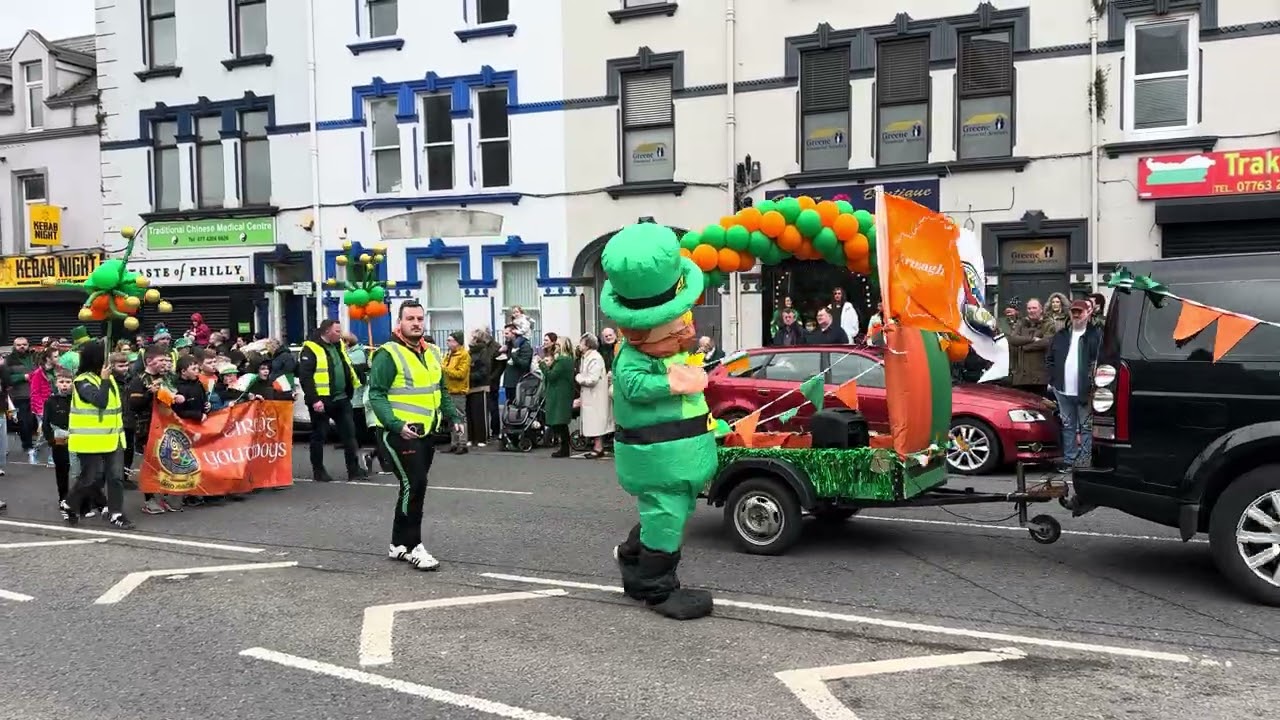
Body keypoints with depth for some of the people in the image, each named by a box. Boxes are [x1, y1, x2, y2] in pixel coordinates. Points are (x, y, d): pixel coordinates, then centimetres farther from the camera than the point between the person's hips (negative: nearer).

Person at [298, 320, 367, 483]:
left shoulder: (338, 346, 14)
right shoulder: (311, 349, -11)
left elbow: (348, 369, 25)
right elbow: (305, 377, -17)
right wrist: (314, 399, -22)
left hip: (341, 399, 7)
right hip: (321, 401, -7)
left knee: (349, 433, 5)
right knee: (319, 436, 4)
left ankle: (354, 469, 10)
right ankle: (318, 471, 16)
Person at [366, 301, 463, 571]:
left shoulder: (431, 353, 13)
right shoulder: (388, 354, -12)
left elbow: (441, 390, 24)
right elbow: (376, 395, -16)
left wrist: (452, 417, 12)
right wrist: (396, 425, -28)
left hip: (425, 433, 8)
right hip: (399, 433, -8)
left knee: (414, 487, 12)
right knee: (414, 485, -12)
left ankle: (398, 545, 24)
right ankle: (413, 546, 0)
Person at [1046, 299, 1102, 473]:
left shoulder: (1096, 335, -4)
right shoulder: (1061, 335, 12)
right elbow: (1050, 358, 17)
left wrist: (1093, 380, -19)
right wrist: (1053, 378, 7)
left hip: (1085, 391, -5)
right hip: (1064, 390, 5)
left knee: (1086, 427, 3)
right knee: (1068, 426, 12)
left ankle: (1085, 461, 8)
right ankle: (1068, 460, 19)